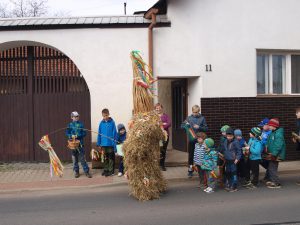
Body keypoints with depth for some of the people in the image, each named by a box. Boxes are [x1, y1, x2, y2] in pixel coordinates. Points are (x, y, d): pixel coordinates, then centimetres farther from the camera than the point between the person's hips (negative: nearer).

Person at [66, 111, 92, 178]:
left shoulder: (81, 124, 2)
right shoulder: (70, 125, 5)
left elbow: (84, 133, -2)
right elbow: (67, 133, 3)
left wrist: (77, 136, -15)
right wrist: (71, 136, -15)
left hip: (80, 143, -2)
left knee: (82, 158, -2)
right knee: (74, 158, 8)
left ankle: (87, 171, 3)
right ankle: (76, 171, 20)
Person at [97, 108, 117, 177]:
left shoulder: (112, 122, -8)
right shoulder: (101, 123, 2)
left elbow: (114, 133, -8)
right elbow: (99, 134, 7)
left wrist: (114, 142, -12)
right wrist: (99, 143, 7)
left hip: (110, 143, -4)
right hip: (104, 143, 4)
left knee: (111, 157, 5)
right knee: (105, 157, 15)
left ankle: (111, 171, 14)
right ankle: (106, 169, 27)